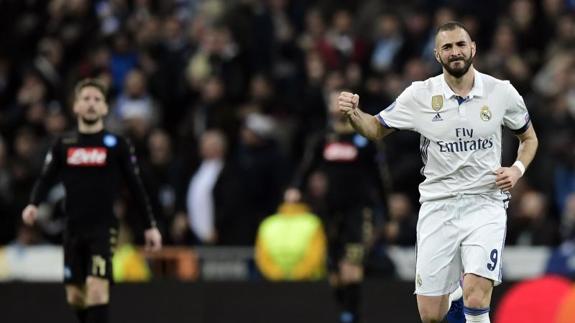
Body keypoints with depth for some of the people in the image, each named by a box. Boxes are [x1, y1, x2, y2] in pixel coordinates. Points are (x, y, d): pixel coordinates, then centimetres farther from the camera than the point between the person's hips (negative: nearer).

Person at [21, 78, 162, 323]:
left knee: (97, 289, -20)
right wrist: (33, 205, -13)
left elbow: (136, 186, 4)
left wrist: (151, 225, 3)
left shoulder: (117, 145, 0)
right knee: (75, 296, 8)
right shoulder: (63, 145, 8)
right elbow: (46, 179, 7)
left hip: (104, 228, -4)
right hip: (74, 229, 4)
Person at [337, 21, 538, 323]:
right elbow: (376, 129, 10)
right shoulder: (419, 95, -2)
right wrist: (353, 113, -11)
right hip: (437, 207, 1)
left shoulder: (502, 92, -1)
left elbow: (529, 137, 15)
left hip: (485, 205, -1)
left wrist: (517, 169, -4)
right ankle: (456, 295, 35)